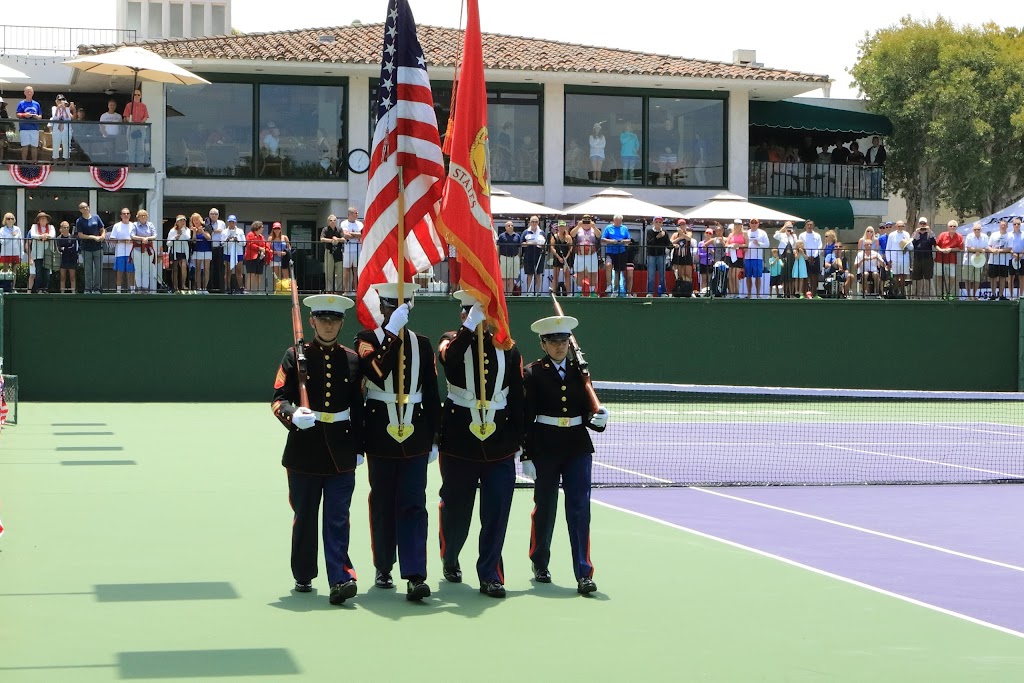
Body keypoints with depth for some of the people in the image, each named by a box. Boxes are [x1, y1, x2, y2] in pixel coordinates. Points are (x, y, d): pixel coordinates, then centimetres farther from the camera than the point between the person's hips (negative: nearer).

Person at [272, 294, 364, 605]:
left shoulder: (352, 359, 8)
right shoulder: (295, 356, 1)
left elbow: (358, 407, 11)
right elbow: (279, 399, -3)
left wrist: (358, 448, 7)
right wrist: (294, 415, -25)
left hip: (341, 452, 1)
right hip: (304, 449, -1)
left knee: (337, 518, -5)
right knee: (304, 517, 9)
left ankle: (341, 578, -10)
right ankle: (303, 576, 22)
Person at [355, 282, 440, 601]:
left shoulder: (422, 344, 9)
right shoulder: (367, 339, 2)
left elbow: (432, 395, 11)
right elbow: (376, 368, -21)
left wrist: (434, 439, 9)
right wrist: (392, 332, -25)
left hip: (415, 438, 1)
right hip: (380, 438, -1)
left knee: (413, 505, -6)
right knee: (382, 504, 8)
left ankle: (415, 576, -13)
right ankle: (383, 569, 21)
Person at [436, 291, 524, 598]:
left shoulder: (508, 350, 8)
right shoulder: (452, 342, 1)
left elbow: (517, 400, 9)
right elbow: (449, 357, -26)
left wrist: (520, 443, 7)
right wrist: (471, 325, -32)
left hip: (500, 445, 1)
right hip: (459, 442, -1)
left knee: (497, 512, -4)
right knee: (456, 507, 10)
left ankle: (490, 575, 5)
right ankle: (449, 560, 35)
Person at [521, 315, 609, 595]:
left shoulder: (579, 371, 9)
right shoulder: (533, 373, -2)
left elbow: (588, 411, 12)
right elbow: (526, 417, -5)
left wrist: (598, 419, -12)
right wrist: (526, 456, -9)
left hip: (577, 448, 2)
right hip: (545, 448, -2)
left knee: (580, 509, -6)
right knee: (545, 508, 9)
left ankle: (584, 574, -6)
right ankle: (540, 564, 29)